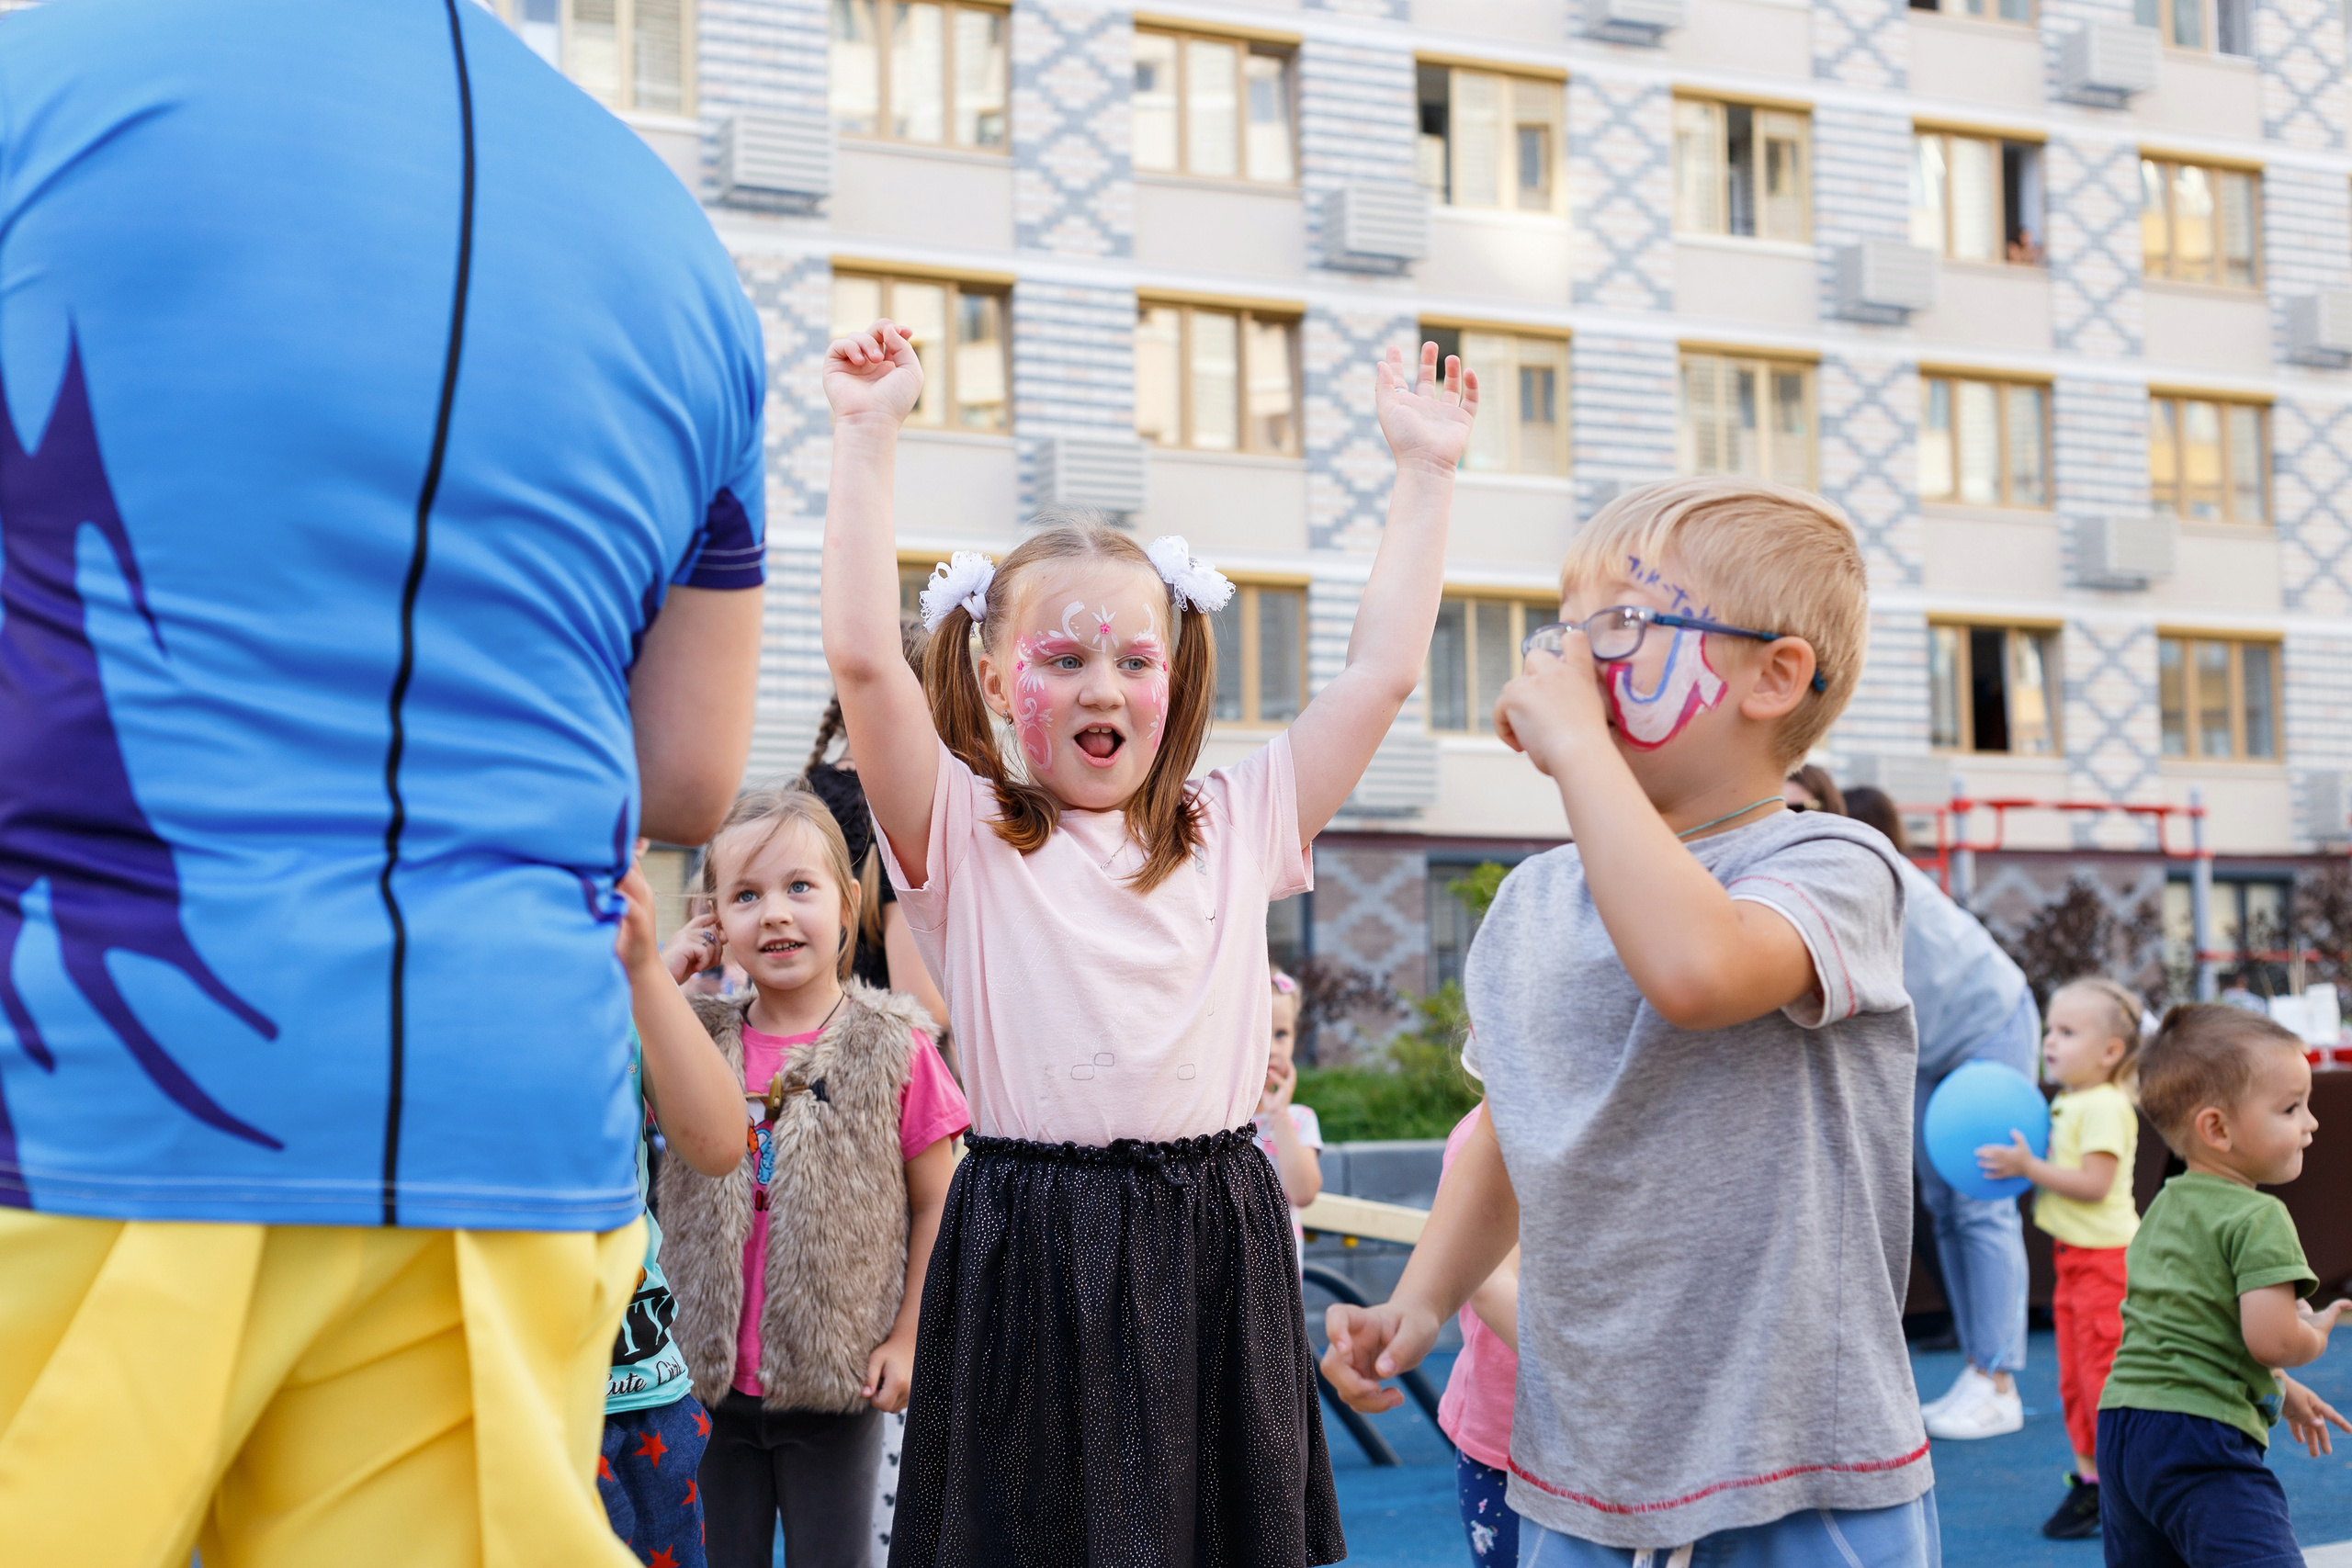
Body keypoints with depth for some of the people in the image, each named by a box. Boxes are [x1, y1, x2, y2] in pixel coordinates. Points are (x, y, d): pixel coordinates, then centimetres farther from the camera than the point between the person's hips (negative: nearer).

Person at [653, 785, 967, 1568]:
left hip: (835, 1384, -3)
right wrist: (657, 975, -5)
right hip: (718, 1382, 3)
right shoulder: (699, 1039, 3)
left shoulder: (890, 1048, -8)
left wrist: (909, 1338, -5)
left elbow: (937, 1206, -2)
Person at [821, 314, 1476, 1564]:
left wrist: (1424, 471, 10)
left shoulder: (1236, 830, 10)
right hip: (1030, 1260, -3)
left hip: (1215, 1248, 3)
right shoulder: (962, 838, 1)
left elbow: (1381, 672, 9)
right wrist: (866, 437, -11)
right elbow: (862, 658, -11)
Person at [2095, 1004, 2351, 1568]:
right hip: (2199, 1437, -9)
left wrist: (2280, 1387, 30)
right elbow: (2271, 1339, -20)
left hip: (2121, 1420, 9)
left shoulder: (2162, 1209, 18)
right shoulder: (2259, 1219, -11)